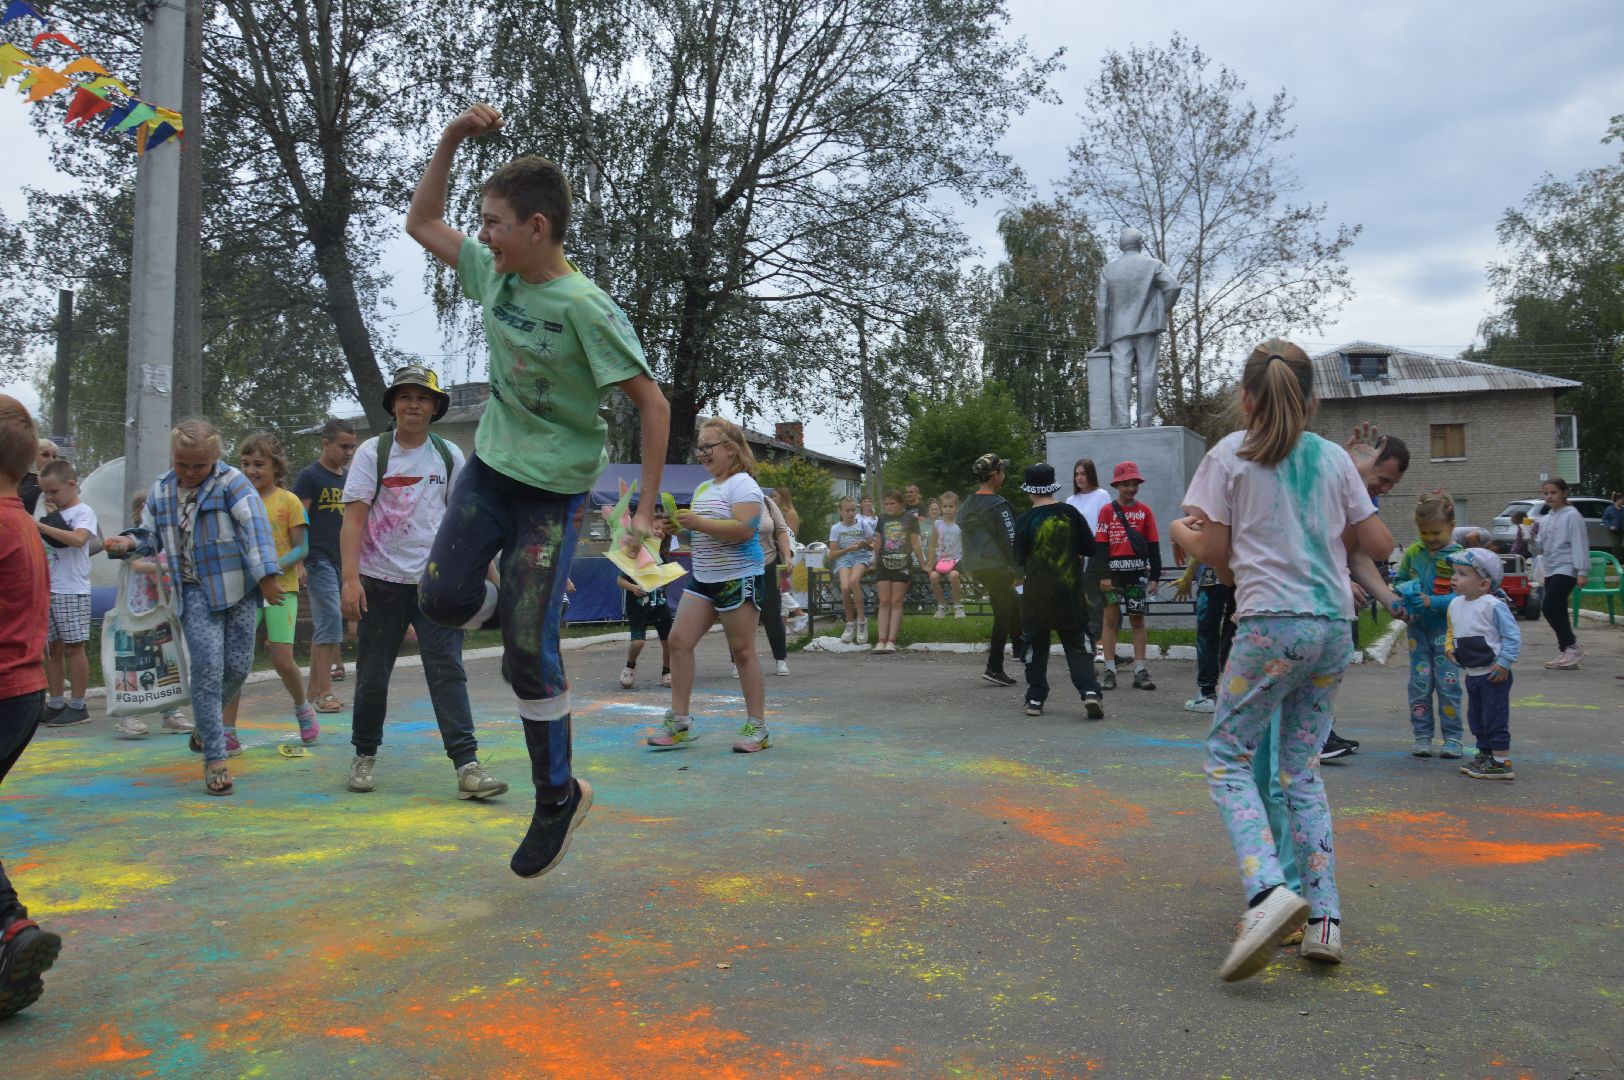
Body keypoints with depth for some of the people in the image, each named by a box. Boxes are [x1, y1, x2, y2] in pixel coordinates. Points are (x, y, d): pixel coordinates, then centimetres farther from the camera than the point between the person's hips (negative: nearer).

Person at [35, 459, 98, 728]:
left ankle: (78, 706, 2)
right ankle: (55, 704, 16)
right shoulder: (53, 514, 16)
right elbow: (44, 548, 20)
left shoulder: (84, 512, -6)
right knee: (52, 647, 9)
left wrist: (41, 526, -26)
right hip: (48, 590, 7)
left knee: (73, 646, -3)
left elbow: (78, 539, -26)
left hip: (72, 591, -7)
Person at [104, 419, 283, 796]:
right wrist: (128, 544, -3)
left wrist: (267, 575, -21)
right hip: (195, 590, 2)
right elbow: (151, 536, 20)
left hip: (237, 587, -1)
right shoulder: (161, 490, 10)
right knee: (207, 665, -12)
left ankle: (206, 725, 33)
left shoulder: (231, 482, -4)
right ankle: (214, 757, -6)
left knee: (238, 665, 2)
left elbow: (255, 526, -13)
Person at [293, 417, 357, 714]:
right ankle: (324, 692, -8)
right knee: (330, 622, -12)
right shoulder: (310, 476, -5)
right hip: (319, 560, -7)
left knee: (323, 626, 11)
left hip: (342, 561, 7)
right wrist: (298, 563, -17)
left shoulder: (349, 478, 16)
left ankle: (312, 688, 19)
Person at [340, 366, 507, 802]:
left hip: (435, 580, 1)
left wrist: (480, 571, 6)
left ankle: (467, 765, -10)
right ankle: (364, 755, 28)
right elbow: (353, 519, -5)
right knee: (373, 675, 8)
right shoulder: (373, 451, 1)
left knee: (447, 671, -7)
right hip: (381, 581, -1)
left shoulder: (449, 455, 8)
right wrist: (350, 578, -14)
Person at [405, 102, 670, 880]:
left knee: (527, 656, -6)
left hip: (553, 487, -6)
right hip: (490, 465, 7)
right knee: (445, 598, -8)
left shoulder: (585, 308, -20)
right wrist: (451, 139, 2)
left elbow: (652, 403, -18)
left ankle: (558, 799, 14)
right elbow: (421, 223, 16)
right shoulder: (494, 274, 1)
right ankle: (536, 604, 26)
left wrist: (647, 509, -19)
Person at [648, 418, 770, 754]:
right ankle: (679, 721, 7)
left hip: (737, 578, -8)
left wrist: (698, 522, -24)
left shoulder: (742, 484, -10)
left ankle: (757, 727, 8)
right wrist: (680, 525, 7)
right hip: (703, 578, 8)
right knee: (679, 641, 0)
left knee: (742, 651, -3)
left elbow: (744, 529, -24)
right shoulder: (703, 488, 17)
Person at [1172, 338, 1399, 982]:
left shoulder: (1230, 454, 0)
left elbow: (1214, 553, -1)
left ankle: (1269, 891, -19)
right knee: (1303, 767, 14)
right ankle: (1324, 917, 10)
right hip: (1334, 626, 5)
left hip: (1270, 624, -5)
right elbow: (1375, 542, 17)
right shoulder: (1334, 458, 12)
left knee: (1227, 756, 2)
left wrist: (1180, 531, 18)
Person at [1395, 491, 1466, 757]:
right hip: (1418, 627, 4)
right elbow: (1399, 579, 14)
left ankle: (1452, 737, 11)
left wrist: (1431, 601, -26)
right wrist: (1403, 595, -7)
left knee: (1448, 683, 0)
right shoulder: (1412, 553, 3)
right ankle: (1422, 736, 15)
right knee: (1419, 683, 6)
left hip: (1447, 628, -4)